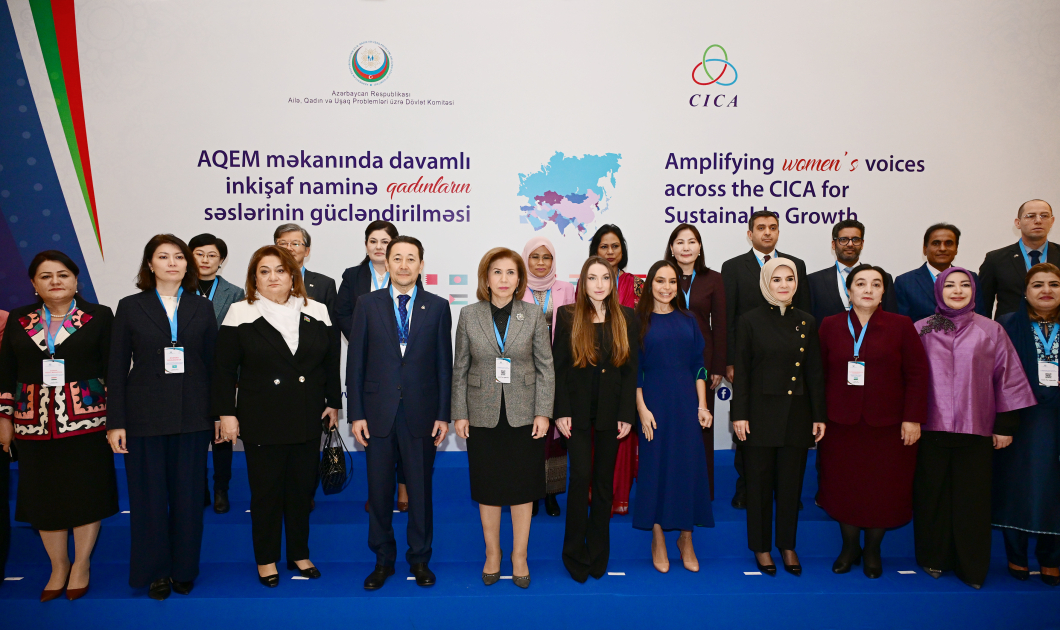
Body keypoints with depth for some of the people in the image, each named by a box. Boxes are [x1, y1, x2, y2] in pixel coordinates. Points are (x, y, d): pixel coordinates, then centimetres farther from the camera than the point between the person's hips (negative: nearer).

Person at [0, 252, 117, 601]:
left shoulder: (99, 316, 0)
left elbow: (113, 369, -1)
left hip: (86, 419, -3)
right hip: (34, 423, 3)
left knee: (86, 491, 3)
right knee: (43, 494, 8)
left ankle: (81, 565, 21)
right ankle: (58, 566, 25)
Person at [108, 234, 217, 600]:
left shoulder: (202, 308, 8)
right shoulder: (130, 307, 4)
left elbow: (213, 364, 7)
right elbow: (117, 368, 1)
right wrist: (115, 422, -4)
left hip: (192, 417, 1)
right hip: (144, 418, -1)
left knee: (188, 496, 7)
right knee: (149, 497, 6)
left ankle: (184, 570, 23)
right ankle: (155, 572, 23)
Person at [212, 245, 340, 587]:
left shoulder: (316, 312, 5)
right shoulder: (240, 314, -2)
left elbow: (331, 363, 9)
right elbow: (225, 370, -2)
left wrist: (333, 403, 7)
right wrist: (226, 412, -6)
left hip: (307, 419, 3)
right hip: (261, 420, -2)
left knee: (302, 488, 11)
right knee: (266, 491, 6)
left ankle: (300, 554, 27)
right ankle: (266, 559, 22)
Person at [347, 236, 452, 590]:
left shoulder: (437, 307, 3)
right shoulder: (368, 305, 3)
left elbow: (444, 364, 3)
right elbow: (355, 362, 2)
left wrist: (443, 414, -2)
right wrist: (356, 414, -3)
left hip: (421, 414, 0)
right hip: (378, 414, 1)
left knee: (420, 491, 9)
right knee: (379, 491, 9)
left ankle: (420, 559, 26)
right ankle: (383, 560, 26)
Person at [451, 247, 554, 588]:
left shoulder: (534, 315, 0)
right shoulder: (469, 315, 1)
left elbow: (545, 368, 0)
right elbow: (460, 369, 3)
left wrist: (543, 412, -6)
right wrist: (459, 413, 0)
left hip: (524, 416, 0)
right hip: (483, 416, 1)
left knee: (523, 486, 7)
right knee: (487, 487, 9)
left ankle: (519, 556, 23)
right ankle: (492, 554, 27)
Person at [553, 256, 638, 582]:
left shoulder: (626, 318, 3)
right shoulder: (567, 315, -1)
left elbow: (631, 368, 2)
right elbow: (558, 367, -2)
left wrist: (626, 414, -4)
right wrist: (561, 412, -8)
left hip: (611, 411, 2)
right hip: (578, 410, -2)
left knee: (604, 480, 9)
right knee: (581, 477, -4)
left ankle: (599, 553, 22)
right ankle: (576, 554, 11)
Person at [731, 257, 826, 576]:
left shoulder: (807, 323, 7)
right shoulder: (750, 321, -2)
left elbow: (815, 373, 9)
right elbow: (741, 372, -3)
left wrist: (819, 416, 5)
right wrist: (739, 415, -8)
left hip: (796, 415, 3)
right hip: (761, 414, -3)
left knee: (791, 483, 10)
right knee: (760, 483, 6)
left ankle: (788, 546, 25)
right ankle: (761, 547, 19)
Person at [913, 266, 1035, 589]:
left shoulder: (991, 331, 2)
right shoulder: (921, 330, 3)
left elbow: (1009, 378, 4)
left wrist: (1005, 426, 3)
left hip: (976, 430, 0)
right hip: (931, 428, 0)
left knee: (972, 500, 5)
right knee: (932, 496, 8)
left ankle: (971, 567, 20)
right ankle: (933, 558, 24)